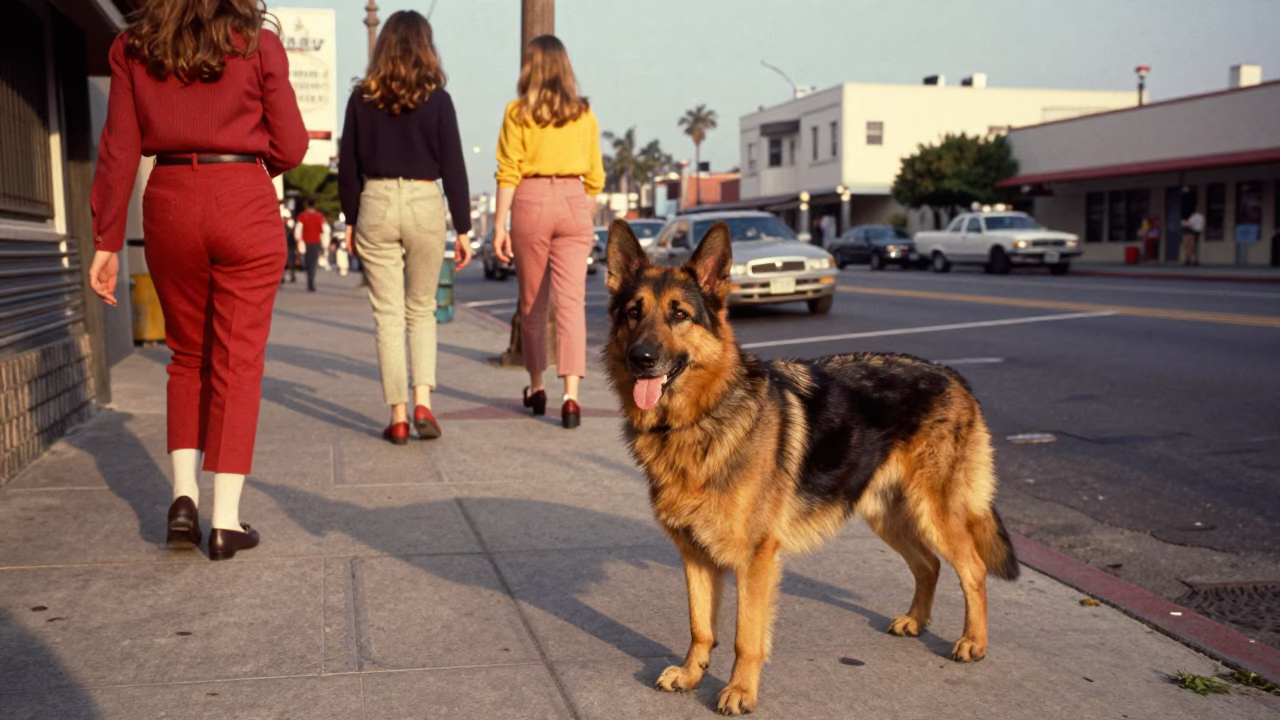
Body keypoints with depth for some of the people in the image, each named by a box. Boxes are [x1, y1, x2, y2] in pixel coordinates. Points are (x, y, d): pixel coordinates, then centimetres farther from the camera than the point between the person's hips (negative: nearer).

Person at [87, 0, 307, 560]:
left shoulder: (133, 49, 6)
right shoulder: (258, 45, 0)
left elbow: (119, 150, 2)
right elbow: (289, 148, 0)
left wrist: (106, 241, 5)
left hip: (169, 206, 3)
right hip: (245, 205, -2)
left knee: (187, 356, 18)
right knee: (237, 361, 3)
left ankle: (184, 494, 9)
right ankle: (226, 520, 2)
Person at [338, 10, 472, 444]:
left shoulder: (362, 99, 2)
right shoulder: (436, 99, -3)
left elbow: (348, 167, 4)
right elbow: (453, 168, -3)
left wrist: (350, 221, 14)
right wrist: (463, 229, 2)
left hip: (375, 204, 1)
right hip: (425, 205, 0)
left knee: (388, 314, 6)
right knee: (421, 310, 15)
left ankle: (398, 417, 6)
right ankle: (422, 401, 0)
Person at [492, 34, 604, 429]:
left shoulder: (518, 112, 1)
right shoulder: (584, 114, 8)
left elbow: (509, 173, -5)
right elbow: (594, 176, 10)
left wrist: (500, 223, -2)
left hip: (531, 201, -1)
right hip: (574, 203, 1)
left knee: (532, 302, 12)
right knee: (571, 301, -4)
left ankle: (536, 388, 25)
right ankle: (570, 395, -16)